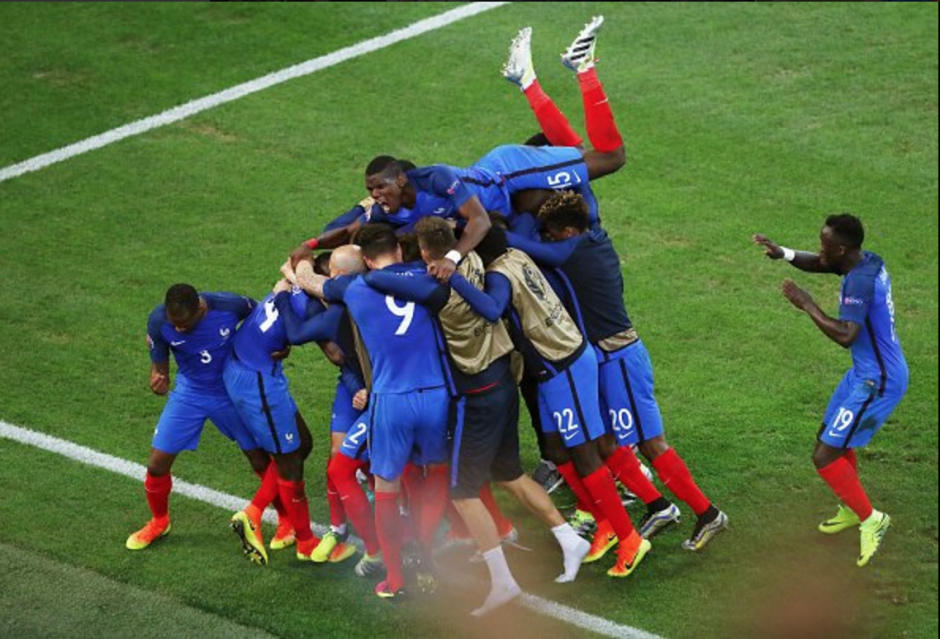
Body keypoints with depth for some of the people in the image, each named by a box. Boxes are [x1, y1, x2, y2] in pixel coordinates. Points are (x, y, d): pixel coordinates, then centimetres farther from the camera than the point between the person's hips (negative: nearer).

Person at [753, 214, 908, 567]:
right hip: (866, 372, 10)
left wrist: (807, 305, -28)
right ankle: (851, 509, 43)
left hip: (877, 383, -10)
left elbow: (844, 335, -38)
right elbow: (818, 264, 14)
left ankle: (870, 519, 8)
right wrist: (783, 254, -4)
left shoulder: (860, 281, -29)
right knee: (830, 434, 25)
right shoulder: (868, 261, 0)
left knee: (825, 455, -7)